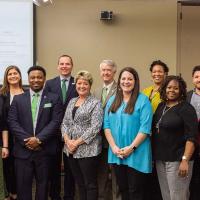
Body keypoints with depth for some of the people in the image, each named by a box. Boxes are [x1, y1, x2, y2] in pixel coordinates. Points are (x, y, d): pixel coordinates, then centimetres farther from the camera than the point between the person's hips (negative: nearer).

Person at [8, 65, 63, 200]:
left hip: (45, 150, -1)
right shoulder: (18, 99, 9)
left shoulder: (54, 99, 4)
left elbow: (56, 122, -6)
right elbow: (12, 122, 1)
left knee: (43, 185, 10)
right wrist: (26, 140, -12)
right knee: (23, 185, 6)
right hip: (23, 150, 1)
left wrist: (39, 139, -15)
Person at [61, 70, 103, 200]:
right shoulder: (72, 102, 13)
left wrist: (77, 142, -16)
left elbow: (95, 127, -15)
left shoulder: (95, 103, -7)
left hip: (88, 150, -6)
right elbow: (65, 123, 10)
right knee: (80, 183, 15)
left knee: (90, 184, 4)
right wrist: (68, 141, -6)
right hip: (71, 150, 6)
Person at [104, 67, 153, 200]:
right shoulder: (112, 101, 10)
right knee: (122, 188, 16)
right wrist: (114, 147, -7)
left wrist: (131, 147, -17)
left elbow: (145, 128, -13)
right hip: (116, 154, 5)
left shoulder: (143, 100, -6)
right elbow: (107, 125, 5)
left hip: (136, 154, -5)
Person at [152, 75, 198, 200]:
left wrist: (185, 160, -23)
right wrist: (155, 154, 11)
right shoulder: (161, 106, 11)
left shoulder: (186, 108, -9)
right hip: (160, 158, 7)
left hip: (177, 160, -6)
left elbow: (191, 137, -16)